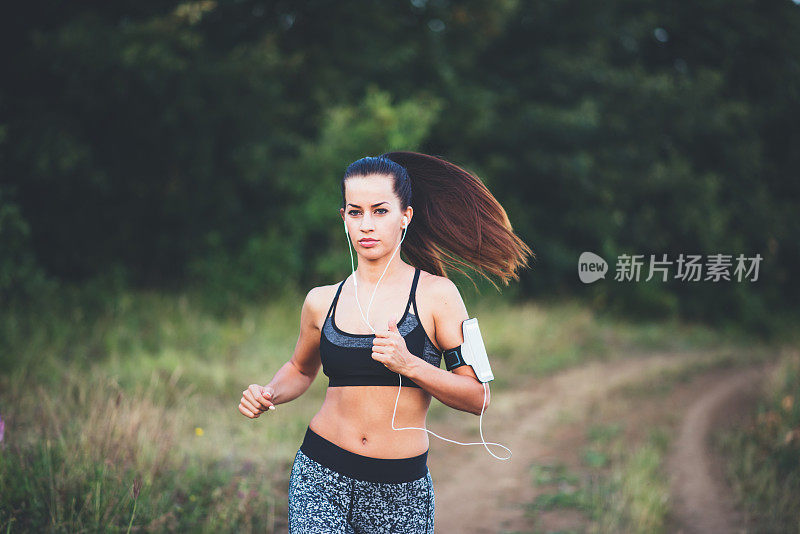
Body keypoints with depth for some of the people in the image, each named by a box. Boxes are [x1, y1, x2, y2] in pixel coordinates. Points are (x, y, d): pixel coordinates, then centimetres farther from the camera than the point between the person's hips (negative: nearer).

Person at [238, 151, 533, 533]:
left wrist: (408, 364, -20)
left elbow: (478, 398, -7)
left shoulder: (435, 294, -6)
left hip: (401, 492, -1)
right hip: (320, 479, 1)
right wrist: (269, 395, 2)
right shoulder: (322, 302, 3)